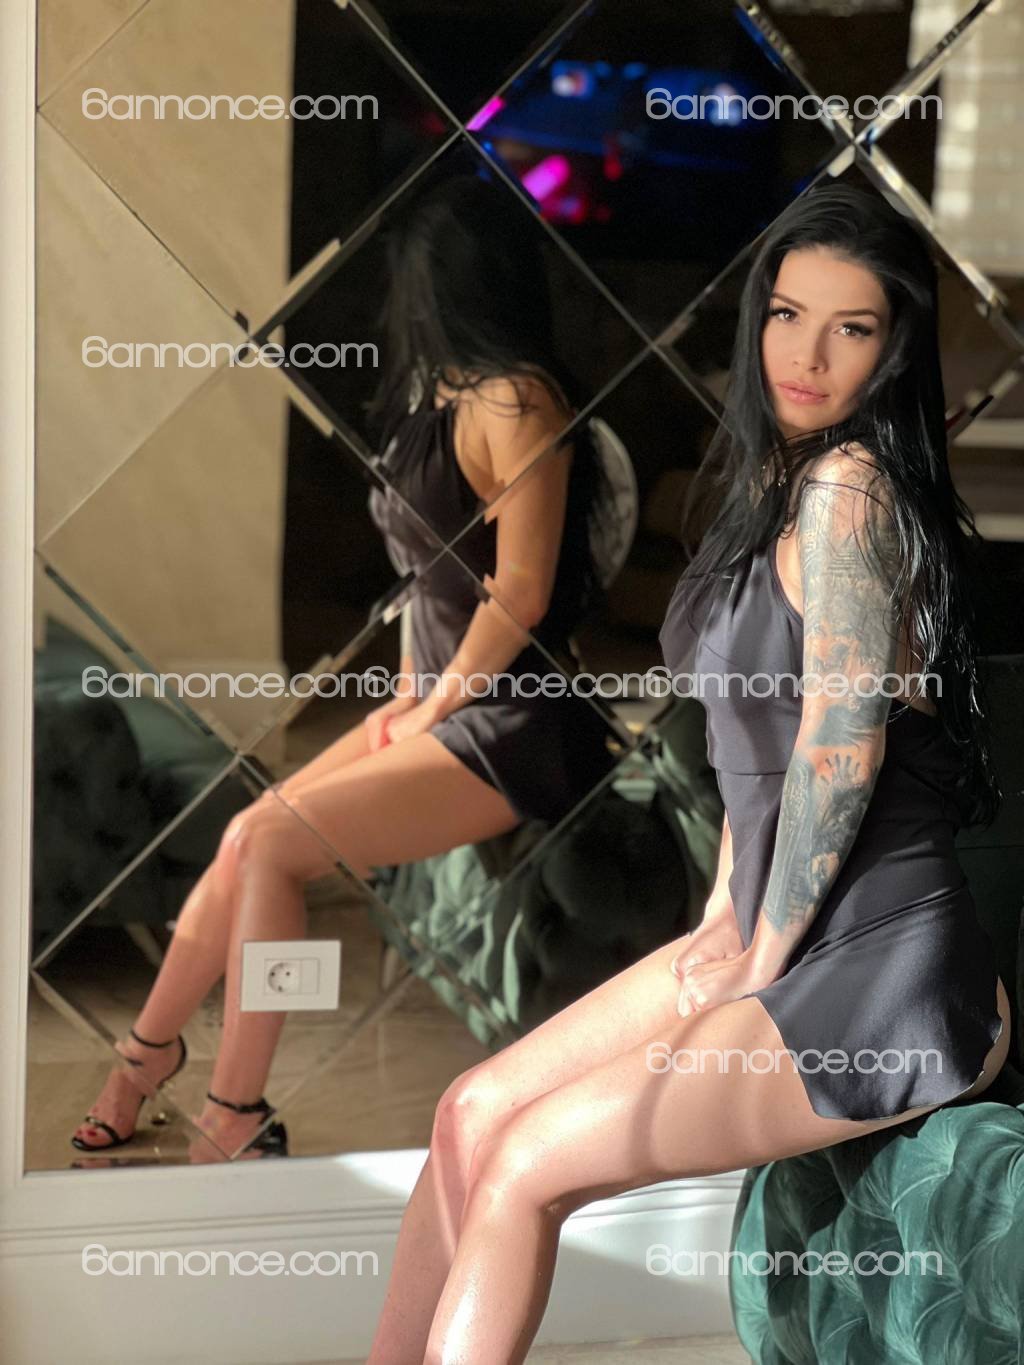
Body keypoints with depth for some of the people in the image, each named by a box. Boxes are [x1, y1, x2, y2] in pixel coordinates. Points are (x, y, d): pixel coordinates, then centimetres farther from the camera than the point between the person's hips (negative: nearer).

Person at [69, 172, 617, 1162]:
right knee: (246, 838, -1)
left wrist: (429, 708, -9)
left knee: (270, 844, -18)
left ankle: (235, 1120, -10)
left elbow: (522, 593, -19)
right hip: (436, 707, 8)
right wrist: (408, 692, 8)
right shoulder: (441, 395, 15)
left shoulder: (515, 399, -15)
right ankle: (145, 1057, 12)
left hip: (511, 729, -8)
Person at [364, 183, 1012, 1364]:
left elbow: (841, 744, -20)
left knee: (525, 1167, -10)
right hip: (776, 934, 9)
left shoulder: (849, 484, -16)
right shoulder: (774, 479, 13)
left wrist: (765, 956, -9)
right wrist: (727, 914, 12)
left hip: (881, 969, -9)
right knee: (473, 1111, 5)